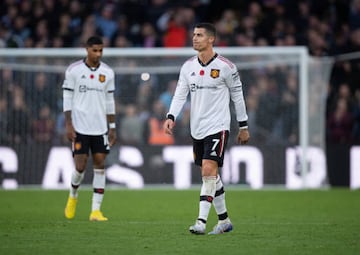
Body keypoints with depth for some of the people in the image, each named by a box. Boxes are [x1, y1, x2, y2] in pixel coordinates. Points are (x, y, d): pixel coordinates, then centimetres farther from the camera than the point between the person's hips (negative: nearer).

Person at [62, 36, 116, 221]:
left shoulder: (107, 73, 7)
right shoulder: (74, 70, -2)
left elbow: (109, 101, 12)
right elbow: (67, 98, -1)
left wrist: (112, 128, 9)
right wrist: (68, 125, -7)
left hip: (100, 127, 3)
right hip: (80, 127, -3)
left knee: (100, 165, -3)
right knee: (80, 166, -4)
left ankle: (96, 210, 0)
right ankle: (73, 195, 27)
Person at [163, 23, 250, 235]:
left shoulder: (225, 66, -7)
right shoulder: (188, 66, 7)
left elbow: (238, 96, 0)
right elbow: (180, 94, 3)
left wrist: (243, 126, 3)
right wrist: (171, 117, -13)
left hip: (217, 127, -6)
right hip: (197, 129, 6)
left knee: (208, 171, -17)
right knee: (211, 175, 11)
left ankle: (201, 222, -20)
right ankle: (224, 220, 23)